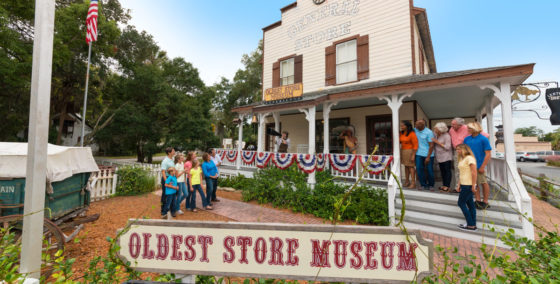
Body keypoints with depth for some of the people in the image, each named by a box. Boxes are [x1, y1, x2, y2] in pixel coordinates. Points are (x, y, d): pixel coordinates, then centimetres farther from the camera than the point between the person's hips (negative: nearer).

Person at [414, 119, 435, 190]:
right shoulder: (415, 130, 4)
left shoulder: (429, 132, -10)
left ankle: (431, 185, 23)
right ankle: (424, 185, 14)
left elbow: (431, 145, -11)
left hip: (428, 155, -4)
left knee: (429, 170, 4)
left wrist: (428, 157, -14)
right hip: (418, 154, 4)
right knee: (419, 170, 0)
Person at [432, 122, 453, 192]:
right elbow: (435, 145, 20)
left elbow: (447, 147, -18)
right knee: (442, 171, 11)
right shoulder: (436, 135, 5)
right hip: (439, 156, 6)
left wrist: (437, 142, -18)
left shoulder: (446, 136, -14)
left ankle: (447, 186, 2)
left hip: (446, 157, -6)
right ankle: (444, 185, 19)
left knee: (447, 170, -2)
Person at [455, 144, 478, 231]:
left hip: (468, 185, -9)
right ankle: (473, 224, 19)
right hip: (464, 185, 9)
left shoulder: (469, 158, -13)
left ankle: (470, 225, 4)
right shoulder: (462, 159, 15)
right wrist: (459, 185, 17)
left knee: (461, 203, -4)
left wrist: (473, 186, -20)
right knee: (470, 204, 12)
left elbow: (474, 172, -19)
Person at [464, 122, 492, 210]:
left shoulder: (483, 139, -9)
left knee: (484, 183, 7)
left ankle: (485, 202, 21)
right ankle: (478, 201, 22)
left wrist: (482, 167, -14)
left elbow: (488, 154, -10)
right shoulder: (467, 139, 5)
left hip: (479, 166, -4)